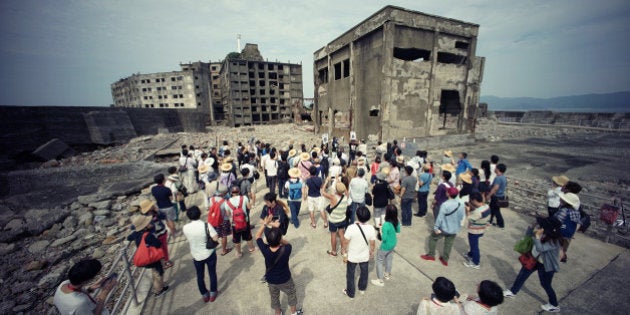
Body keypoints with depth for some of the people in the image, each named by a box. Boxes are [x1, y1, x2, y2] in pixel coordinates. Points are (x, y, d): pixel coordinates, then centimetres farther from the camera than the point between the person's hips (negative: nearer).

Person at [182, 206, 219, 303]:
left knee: (200, 276, 22)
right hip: (209, 254, -2)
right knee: (212, 274, 19)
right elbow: (215, 238, -24)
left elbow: (189, 238, 5)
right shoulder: (206, 225, -24)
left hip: (196, 256, 2)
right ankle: (213, 294, 35)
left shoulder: (185, 228, -15)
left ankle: (204, 295, 39)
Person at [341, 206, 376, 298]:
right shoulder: (371, 228, -23)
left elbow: (345, 242, -20)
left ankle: (350, 293, 42)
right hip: (365, 256, 3)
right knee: (364, 272, 30)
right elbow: (372, 244, -9)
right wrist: (371, 252, 11)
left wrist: (343, 249, 1)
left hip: (352, 257, -3)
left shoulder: (351, 228, -33)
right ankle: (362, 289, 54)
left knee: (350, 274, 22)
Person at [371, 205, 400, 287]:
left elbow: (384, 238, -29)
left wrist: (381, 231, -14)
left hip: (386, 246, -7)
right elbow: (398, 231, 7)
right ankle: (387, 274, 49)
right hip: (393, 244, 7)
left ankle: (380, 280, 23)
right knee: (389, 258, 29)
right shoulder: (396, 221, -13)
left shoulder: (386, 225, -36)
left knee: (379, 261, 13)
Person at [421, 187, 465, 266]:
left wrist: (436, 227, -14)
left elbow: (440, 217, -23)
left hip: (444, 228, -5)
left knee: (433, 238, 16)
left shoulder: (445, 204, -25)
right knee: (449, 244, 19)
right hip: (454, 229, 5)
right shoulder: (461, 205, -7)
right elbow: (461, 217, 6)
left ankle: (431, 255, 24)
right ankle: (445, 259, 32)